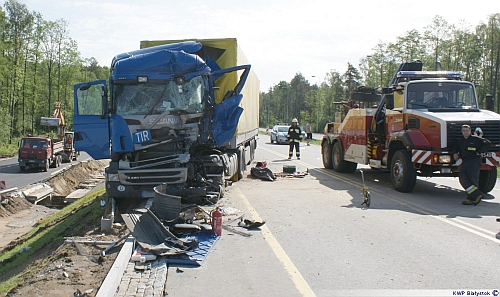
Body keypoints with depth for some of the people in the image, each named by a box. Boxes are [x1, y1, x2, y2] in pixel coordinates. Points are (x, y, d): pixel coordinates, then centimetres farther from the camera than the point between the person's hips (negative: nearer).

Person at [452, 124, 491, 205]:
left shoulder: (475, 139, -4)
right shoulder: (461, 141, 17)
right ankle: (477, 195, -6)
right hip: (465, 162, 7)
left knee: (473, 179, -7)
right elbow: (456, 148, 33)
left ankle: (471, 199, -1)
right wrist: (455, 153, 12)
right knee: (463, 178, -8)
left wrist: (479, 152, -10)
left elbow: (487, 143, -10)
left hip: (475, 161, -6)